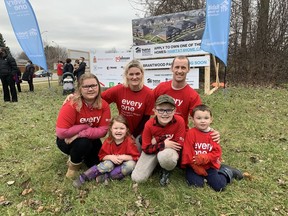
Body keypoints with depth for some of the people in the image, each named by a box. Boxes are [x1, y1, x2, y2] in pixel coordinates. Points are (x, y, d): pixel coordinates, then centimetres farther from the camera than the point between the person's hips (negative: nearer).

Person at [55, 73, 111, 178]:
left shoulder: (104, 105, -16)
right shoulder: (71, 105, -29)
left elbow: (103, 130, -19)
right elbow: (61, 132, -32)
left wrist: (80, 134, -29)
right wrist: (86, 126, -24)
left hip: (90, 139, 4)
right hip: (67, 140, -4)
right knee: (83, 142, -34)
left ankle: (83, 155, 25)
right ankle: (73, 163, -1)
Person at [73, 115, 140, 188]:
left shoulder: (129, 141, -20)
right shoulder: (108, 141, -13)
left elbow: (136, 157, -17)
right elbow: (102, 156, -6)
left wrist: (124, 157, -30)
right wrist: (110, 157, -25)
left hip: (124, 164, -1)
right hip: (112, 163, 1)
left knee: (131, 164, -32)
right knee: (108, 164, -32)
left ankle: (105, 176, -27)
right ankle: (83, 177, -24)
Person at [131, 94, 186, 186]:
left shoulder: (179, 121, -20)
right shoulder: (149, 124, -17)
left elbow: (179, 144, -18)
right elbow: (146, 148, -12)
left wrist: (157, 140, -20)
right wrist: (163, 144, -24)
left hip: (170, 150, -1)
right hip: (152, 151, 2)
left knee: (165, 156, -42)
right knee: (137, 178, -14)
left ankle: (166, 170, -3)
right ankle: (156, 163, 14)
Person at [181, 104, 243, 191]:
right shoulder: (191, 133, -13)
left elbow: (217, 152, -5)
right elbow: (187, 152, -12)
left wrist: (204, 158, -21)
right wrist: (197, 168, -11)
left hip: (209, 165, 2)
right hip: (195, 166, -1)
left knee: (219, 186, -8)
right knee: (197, 183, -21)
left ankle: (227, 172, 22)